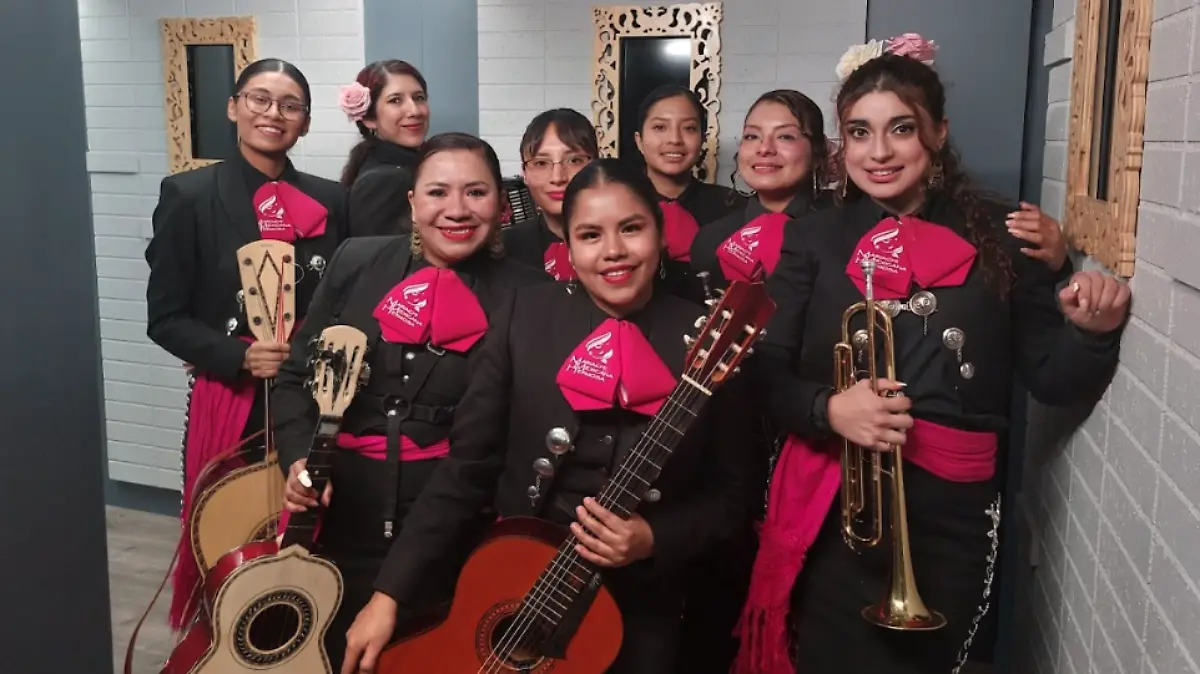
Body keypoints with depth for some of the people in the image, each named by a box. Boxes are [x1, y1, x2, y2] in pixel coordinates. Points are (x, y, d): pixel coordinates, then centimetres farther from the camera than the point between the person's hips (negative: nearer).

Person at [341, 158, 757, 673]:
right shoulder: (526, 316, -6)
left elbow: (728, 493, -2)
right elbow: (468, 464, -6)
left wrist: (653, 539, -19)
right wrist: (391, 593, -9)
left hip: (640, 609, 0)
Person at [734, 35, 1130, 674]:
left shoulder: (998, 235, 0)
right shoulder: (814, 239, 0)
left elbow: (1052, 380, 3)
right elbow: (767, 373, -4)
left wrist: (1092, 332, -16)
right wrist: (827, 408, -22)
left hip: (952, 510, 1)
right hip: (832, 509, 0)